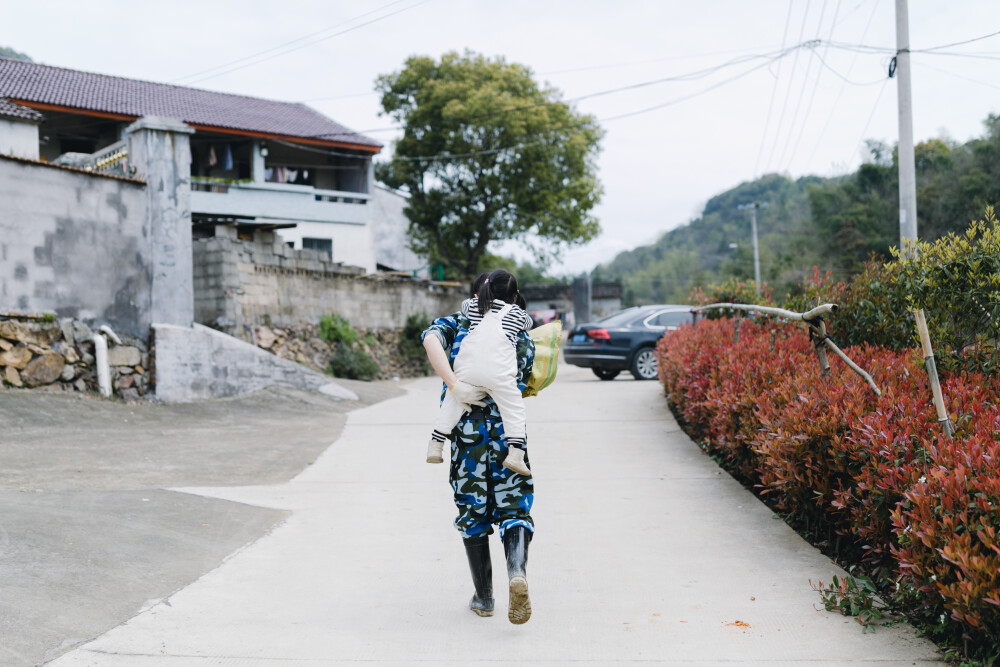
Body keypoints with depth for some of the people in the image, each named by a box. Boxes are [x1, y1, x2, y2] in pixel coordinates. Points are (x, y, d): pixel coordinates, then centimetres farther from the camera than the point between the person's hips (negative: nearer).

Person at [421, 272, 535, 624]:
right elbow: (521, 388, 11)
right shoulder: (522, 338, 11)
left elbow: (431, 339, -14)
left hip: (465, 428, 0)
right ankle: (517, 572, -23)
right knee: (514, 509, 6)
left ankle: (483, 597, 19)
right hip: (508, 430, 0)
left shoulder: (457, 322, 9)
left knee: (472, 512, 12)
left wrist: (455, 385, -19)